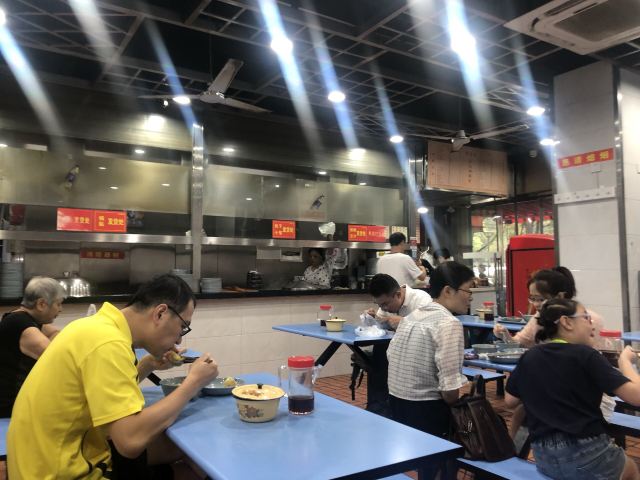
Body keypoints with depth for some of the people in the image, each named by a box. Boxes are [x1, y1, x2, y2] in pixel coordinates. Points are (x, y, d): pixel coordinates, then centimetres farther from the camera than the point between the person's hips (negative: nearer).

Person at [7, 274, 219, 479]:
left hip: (68, 455, 8)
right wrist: (193, 382, -20)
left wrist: (149, 364, 4)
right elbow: (131, 441, -30)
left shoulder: (101, 326, 2)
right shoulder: (107, 342, -26)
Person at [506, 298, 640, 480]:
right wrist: (625, 360, 0)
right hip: (587, 454, -5)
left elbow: (510, 401, 13)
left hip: (544, 458, 5)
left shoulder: (528, 358, 3)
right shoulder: (584, 355, -13)